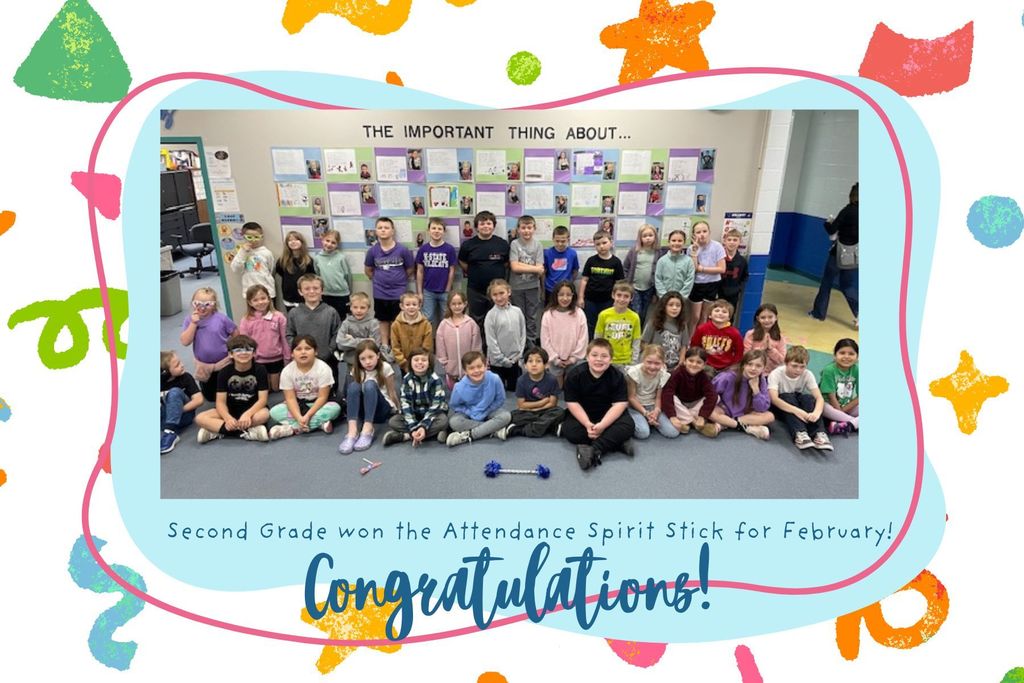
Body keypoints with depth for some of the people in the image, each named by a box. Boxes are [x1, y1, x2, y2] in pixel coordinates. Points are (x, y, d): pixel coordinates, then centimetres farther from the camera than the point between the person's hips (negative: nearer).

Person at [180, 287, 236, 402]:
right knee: (210, 396, 20)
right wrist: (193, 323, -24)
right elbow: (185, 342, -18)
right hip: (204, 365, 2)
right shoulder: (189, 319, -9)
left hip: (225, 363, -2)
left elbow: (236, 334, -3)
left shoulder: (221, 318, -15)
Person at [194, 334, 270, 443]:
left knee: (264, 414, -37)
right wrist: (228, 418, -30)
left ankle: (216, 431, -27)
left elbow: (262, 399, -15)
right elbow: (221, 401, -9)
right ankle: (247, 433, -33)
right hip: (230, 410, 3)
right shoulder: (224, 372, -5)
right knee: (200, 418, -22)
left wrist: (247, 414, -34)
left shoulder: (260, 371, -9)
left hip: (252, 410, -2)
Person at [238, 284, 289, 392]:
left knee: (276, 388, 13)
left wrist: (287, 358, 2)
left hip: (276, 359, 0)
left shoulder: (278, 317, -8)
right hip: (257, 361, 0)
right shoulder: (245, 321, -7)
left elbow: (284, 339, -2)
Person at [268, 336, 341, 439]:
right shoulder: (287, 371, -12)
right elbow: (290, 398, -14)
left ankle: (293, 428, -29)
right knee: (274, 412, -22)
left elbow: (322, 397, -18)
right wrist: (299, 418, -30)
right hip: (298, 405, 3)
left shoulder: (323, 368, -18)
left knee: (335, 408, -32)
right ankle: (319, 423, -29)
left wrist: (307, 416, -29)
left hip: (317, 404, -2)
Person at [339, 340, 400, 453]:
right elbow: (354, 391, 7)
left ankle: (368, 430, -40)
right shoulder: (356, 370, -2)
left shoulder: (385, 367, -10)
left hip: (383, 409, -3)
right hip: (365, 410, 3)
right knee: (353, 386, -26)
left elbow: (391, 393, -5)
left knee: (370, 384, -30)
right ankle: (352, 430, -40)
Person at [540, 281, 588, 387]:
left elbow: (583, 338, -7)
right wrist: (555, 358, -8)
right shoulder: (548, 314, -12)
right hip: (555, 360, 0)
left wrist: (574, 358, -7)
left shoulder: (579, 314, -10)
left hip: (574, 360, 0)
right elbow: (545, 340, -8)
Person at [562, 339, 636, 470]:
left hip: (608, 415, 0)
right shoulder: (574, 375, -14)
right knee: (569, 430, -29)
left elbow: (619, 404, -17)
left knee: (627, 425, -27)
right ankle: (617, 442, -26)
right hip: (582, 415, 0)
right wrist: (587, 424, -27)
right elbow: (572, 403, -14)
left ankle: (594, 450, -36)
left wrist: (602, 425, -30)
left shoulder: (617, 376, -13)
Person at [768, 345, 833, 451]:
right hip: (780, 408, -3)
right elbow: (774, 399, -36)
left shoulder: (807, 374, -12)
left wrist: (816, 412, -45)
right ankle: (799, 434, -48)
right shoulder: (776, 374, -22)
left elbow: (819, 398, -22)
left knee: (808, 398, -28)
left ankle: (819, 433, -38)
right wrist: (796, 411, -51)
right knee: (788, 397, -33)